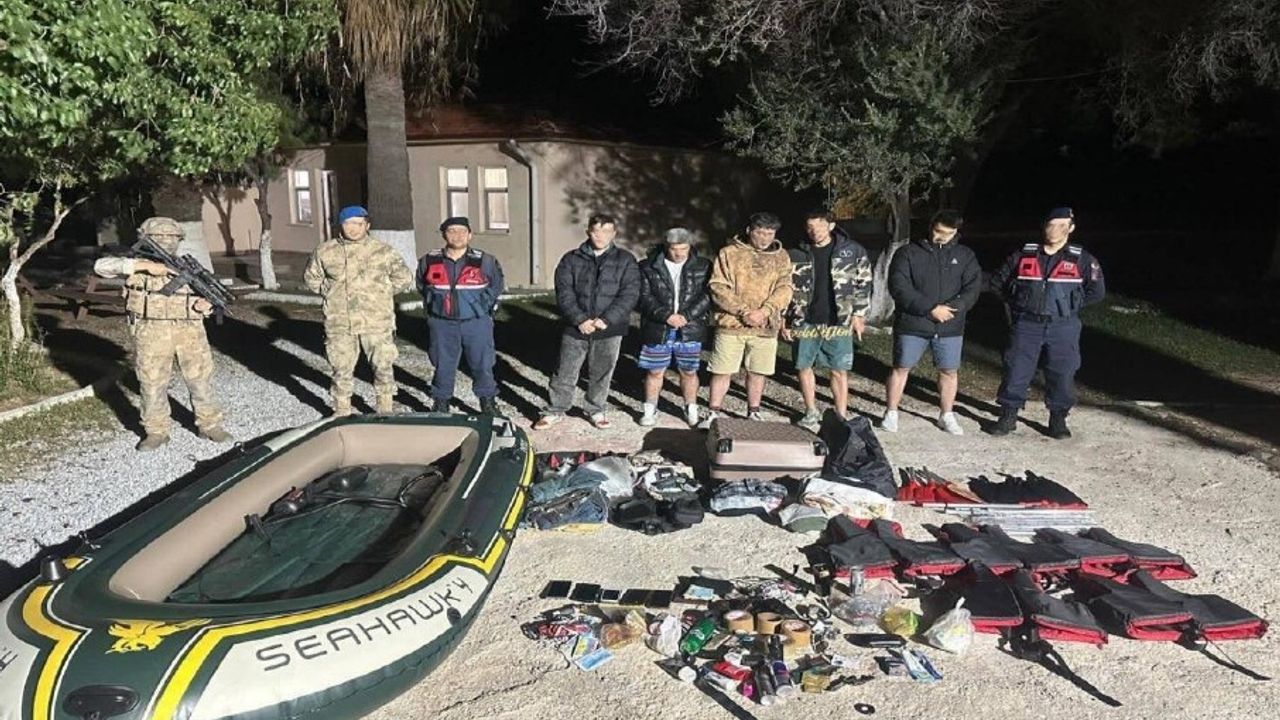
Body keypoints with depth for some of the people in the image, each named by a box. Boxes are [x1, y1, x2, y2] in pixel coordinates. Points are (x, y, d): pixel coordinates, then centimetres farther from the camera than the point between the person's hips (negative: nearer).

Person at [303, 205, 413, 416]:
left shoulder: (383, 251, -1)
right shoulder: (325, 251, 3)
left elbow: (404, 278, 6)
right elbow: (310, 277, 18)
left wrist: (381, 291, 2)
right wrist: (329, 292, 8)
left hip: (377, 321, -1)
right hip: (339, 323, 1)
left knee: (383, 366, 5)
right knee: (341, 368, 10)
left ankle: (385, 410, 21)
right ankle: (341, 412, 24)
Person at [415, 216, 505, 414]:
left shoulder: (485, 261, -2)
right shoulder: (429, 261, 1)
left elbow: (496, 286, 13)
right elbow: (421, 285, 20)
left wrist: (483, 305, 8)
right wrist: (433, 304, 13)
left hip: (476, 323, -1)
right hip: (442, 324, 1)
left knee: (482, 366, 5)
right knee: (443, 367, 8)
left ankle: (489, 405, 20)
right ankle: (440, 406, 22)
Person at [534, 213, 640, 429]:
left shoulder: (625, 260, 2)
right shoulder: (571, 259, 3)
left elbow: (629, 294, -6)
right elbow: (564, 292, -4)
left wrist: (606, 319, -16)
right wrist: (580, 319, -16)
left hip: (609, 330, 0)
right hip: (576, 328, 0)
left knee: (601, 373, 12)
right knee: (565, 372, 7)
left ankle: (596, 410, 30)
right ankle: (555, 410, 22)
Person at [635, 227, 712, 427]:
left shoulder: (703, 267, 4)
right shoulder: (648, 268, 1)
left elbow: (707, 296, -3)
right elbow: (645, 297, -5)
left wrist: (686, 316, -14)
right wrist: (666, 316, -16)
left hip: (690, 330, 1)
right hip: (657, 330, 0)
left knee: (689, 372, 9)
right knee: (655, 372, 8)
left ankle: (691, 409, 26)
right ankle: (650, 410, 22)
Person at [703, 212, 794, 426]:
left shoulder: (781, 257, 9)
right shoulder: (729, 253, 0)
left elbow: (784, 289, -1)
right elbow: (718, 287, -7)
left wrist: (764, 311, -17)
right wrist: (743, 311, -16)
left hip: (766, 326, 2)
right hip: (731, 325, -2)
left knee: (758, 372, 12)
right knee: (723, 372, 2)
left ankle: (753, 413, 28)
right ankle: (713, 414, 16)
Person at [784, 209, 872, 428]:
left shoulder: (853, 251, 1)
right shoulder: (797, 255, 3)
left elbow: (863, 284, 6)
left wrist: (858, 314, 0)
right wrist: (785, 320, 2)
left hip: (839, 322, -1)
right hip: (805, 323, 2)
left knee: (839, 371, 3)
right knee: (804, 367, 8)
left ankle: (842, 416, 13)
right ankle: (811, 413, 24)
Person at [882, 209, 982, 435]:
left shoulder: (965, 256, 7)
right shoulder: (908, 253, -2)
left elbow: (973, 288, 0)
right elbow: (898, 287, -13)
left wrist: (951, 308, -18)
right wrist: (931, 308, -19)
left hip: (950, 327, 3)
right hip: (912, 324, -2)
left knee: (950, 372, 10)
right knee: (901, 368, 4)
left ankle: (946, 416, 26)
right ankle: (891, 413, 16)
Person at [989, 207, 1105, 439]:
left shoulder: (1082, 260, 1)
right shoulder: (1023, 256, 3)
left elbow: (1096, 291, 8)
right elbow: (997, 282, 12)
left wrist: (1070, 305, 3)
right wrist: (1017, 302, 8)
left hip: (1063, 326, 0)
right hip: (1026, 325, 0)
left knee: (1062, 373, 4)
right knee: (1016, 370, 0)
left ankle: (1058, 419, 20)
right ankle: (1008, 416, 11)